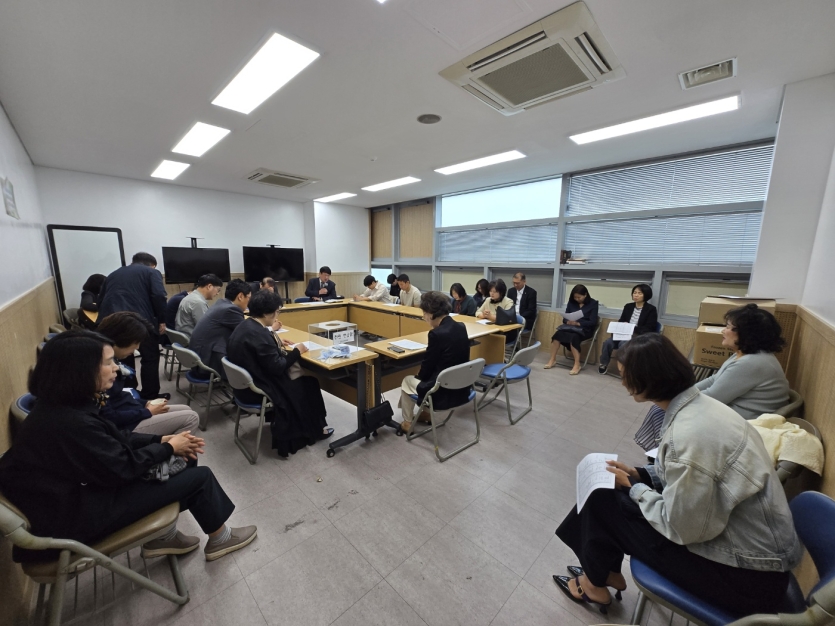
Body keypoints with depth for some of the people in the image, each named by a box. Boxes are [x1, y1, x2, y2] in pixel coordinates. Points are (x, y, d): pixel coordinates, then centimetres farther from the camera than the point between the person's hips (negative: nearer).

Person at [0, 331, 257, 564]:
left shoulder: (61, 405, -2)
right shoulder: (71, 422, -33)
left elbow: (115, 438, 6)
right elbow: (122, 467, -24)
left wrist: (162, 440, -4)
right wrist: (169, 448, -10)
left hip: (79, 488, 9)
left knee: (183, 463, 9)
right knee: (199, 477, -7)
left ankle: (162, 535, 21)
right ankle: (220, 539, 19)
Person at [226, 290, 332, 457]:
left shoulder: (245, 325, 3)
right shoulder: (259, 334, -28)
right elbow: (277, 367, -26)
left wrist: (276, 343, 14)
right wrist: (296, 351, -13)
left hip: (246, 384, 10)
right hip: (257, 390, -9)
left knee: (298, 376, 16)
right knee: (309, 384, 3)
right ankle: (314, 430, 21)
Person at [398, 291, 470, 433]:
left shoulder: (437, 333, -25)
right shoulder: (461, 327, -1)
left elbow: (428, 366, -13)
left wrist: (419, 375, 6)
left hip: (443, 393, -7)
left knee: (407, 380, 20)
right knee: (420, 377, 32)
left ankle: (407, 423, 34)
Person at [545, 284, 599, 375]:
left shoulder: (593, 303, 0)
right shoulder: (571, 302, 12)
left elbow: (593, 322, -7)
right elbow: (565, 318, 11)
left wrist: (578, 323, -21)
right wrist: (568, 322, -13)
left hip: (585, 329, -3)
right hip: (570, 327, 4)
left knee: (573, 337, -37)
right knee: (558, 334, -29)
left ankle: (577, 365, -29)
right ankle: (552, 359, -19)